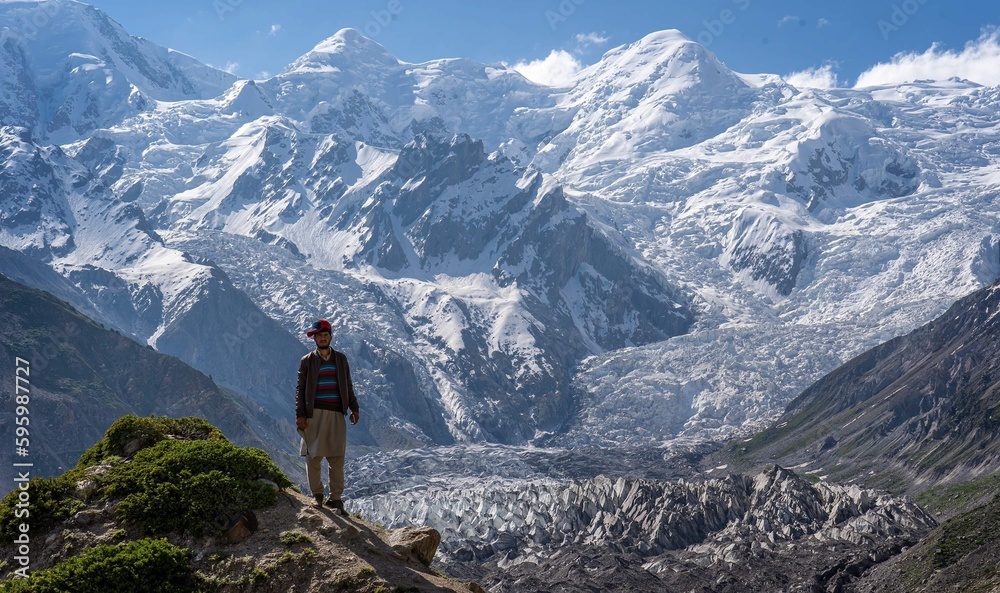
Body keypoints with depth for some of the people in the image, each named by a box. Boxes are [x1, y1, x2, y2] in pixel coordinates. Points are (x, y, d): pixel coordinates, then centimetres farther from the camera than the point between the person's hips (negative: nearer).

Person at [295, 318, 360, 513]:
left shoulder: (341, 359, 13)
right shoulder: (307, 361, 5)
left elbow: (348, 385, 18)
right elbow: (300, 389, 2)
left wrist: (354, 408, 11)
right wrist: (300, 415, -5)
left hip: (336, 414, 2)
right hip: (314, 414, -2)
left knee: (337, 458, -1)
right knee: (314, 456, -1)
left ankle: (336, 498, 3)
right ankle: (317, 495, 11)